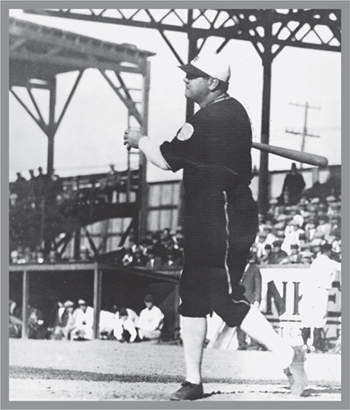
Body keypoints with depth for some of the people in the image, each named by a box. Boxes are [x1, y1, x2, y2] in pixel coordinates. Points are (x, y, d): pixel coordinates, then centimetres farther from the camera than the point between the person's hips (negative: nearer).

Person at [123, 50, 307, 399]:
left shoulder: (208, 120, -19)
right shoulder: (234, 111, 12)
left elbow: (166, 160, -11)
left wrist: (139, 140, 7)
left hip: (223, 226, -10)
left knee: (227, 299, -10)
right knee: (193, 296, 12)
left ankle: (287, 355, -6)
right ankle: (193, 382, 16)